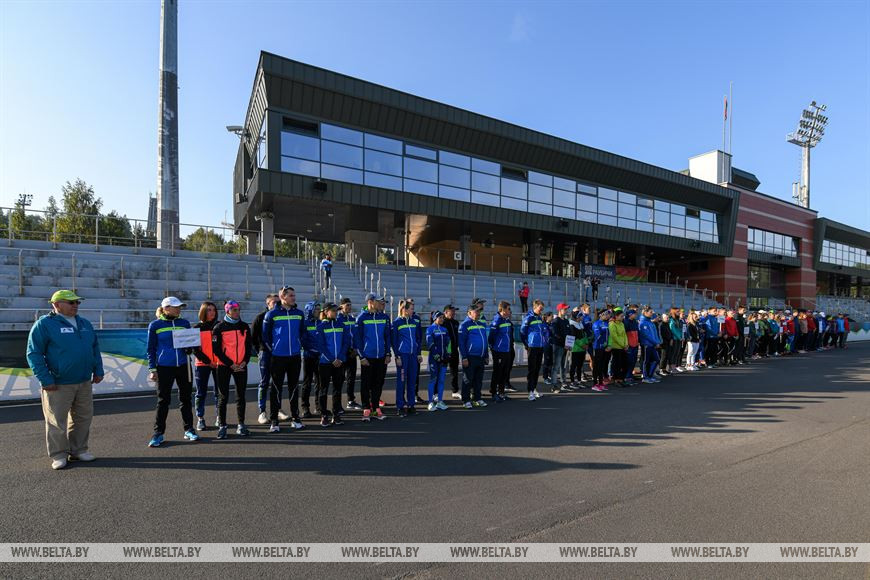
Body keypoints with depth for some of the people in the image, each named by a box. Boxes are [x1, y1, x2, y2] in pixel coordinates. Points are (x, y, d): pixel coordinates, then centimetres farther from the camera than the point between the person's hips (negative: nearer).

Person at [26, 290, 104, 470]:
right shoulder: (44, 324, -6)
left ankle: (78, 450, 25)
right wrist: (46, 380, -15)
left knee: (83, 418, 12)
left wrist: (98, 371, 10)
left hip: (84, 383, 6)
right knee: (57, 421, 4)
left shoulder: (85, 324, 12)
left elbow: (95, 348, 18)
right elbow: (34, 354, -10)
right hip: (58, 385, -6)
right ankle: (58, 455, 18)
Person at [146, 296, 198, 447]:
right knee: (163, 400, 3)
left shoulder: (184, 323, 6)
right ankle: (158, 433, 16)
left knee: (185, 398, 9)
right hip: (164, 367, -2)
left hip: (183, 366, 3)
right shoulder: (155, 325, 0)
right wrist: (152, 369, -2)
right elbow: (151, 349, 3)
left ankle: (189, 430, 18)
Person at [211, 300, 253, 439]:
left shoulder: (244, 326, 7)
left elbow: (249, 345, 10)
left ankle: (241, 425, 16)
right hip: (224, 366, -3)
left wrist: (245, 361, -3)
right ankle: (222, 426, 11)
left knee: (241, 396, 7)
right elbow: (216, 349, -6)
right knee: (223, 396, 2)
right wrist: (230, 364, -11)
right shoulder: (219, 327, -4)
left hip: (241, 366, 3)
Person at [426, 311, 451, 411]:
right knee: (433, 379, -2)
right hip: (434, 358, -5)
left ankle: (440, 401, 15)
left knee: (441, 380, 7)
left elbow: (448, 343, 13)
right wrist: (436, 356, -15)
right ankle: (431, 402, 4)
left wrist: (447, 355, 2)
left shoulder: (444, 329, 14)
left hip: (443, 358, 5)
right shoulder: (430, 329, -3)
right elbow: (430, 343, -11)